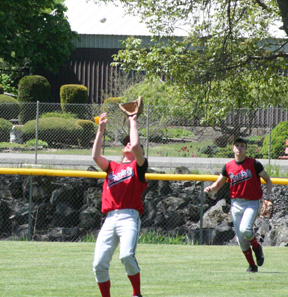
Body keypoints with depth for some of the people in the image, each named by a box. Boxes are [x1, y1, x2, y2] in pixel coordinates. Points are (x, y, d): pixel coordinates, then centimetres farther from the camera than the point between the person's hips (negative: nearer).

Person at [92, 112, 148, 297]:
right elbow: (96, 156, 10)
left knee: (127, 255, -27)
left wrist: (133, 123, 8)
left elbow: (135, 146, -5)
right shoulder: (112, 167, 25)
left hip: (129, 217, -5)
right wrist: (101, 130, 9)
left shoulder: (138, 166, 12)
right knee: (99, 263, -5)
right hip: (110, 219, 5)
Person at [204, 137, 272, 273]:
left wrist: (267, 197, -13)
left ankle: (256, 247, 6)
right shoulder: (228, 167, 6)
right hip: (236, 204, 4)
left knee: (245, 230, -25)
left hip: (252, 203, -4)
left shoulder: (254, 164, -4)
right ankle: (252, 265, 16)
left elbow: (268, 180, 2)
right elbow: (218, 184, 12)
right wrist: (210, 189, -10)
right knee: (241, 239, 1)